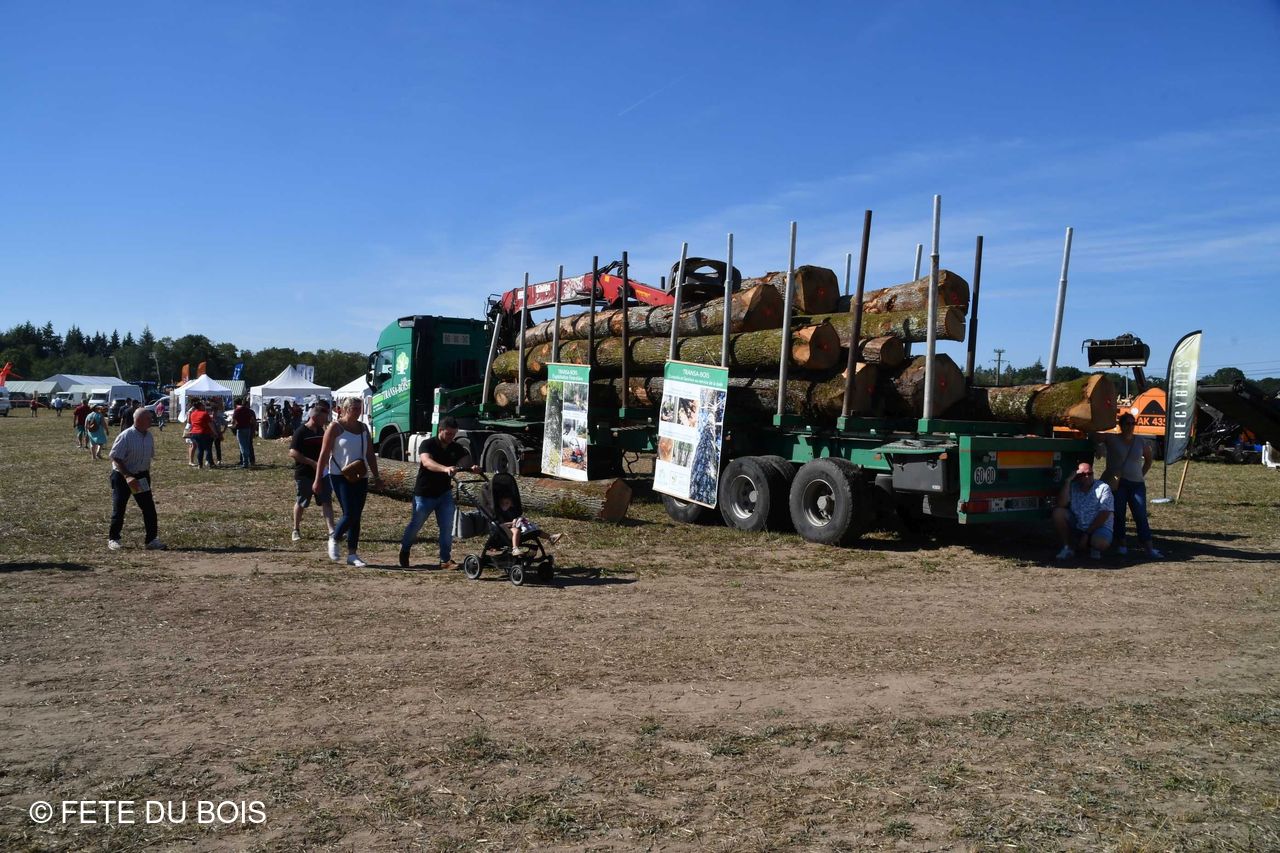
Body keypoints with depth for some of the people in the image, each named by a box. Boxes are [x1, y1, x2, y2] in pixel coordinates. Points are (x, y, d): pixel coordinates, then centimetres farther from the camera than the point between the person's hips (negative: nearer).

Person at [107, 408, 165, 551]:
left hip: (141, 477, 6)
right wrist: (127, 476, -25)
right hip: (122, 476, -5)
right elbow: (116, 458, -18)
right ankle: (113, 539, 19)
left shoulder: (150, 436, 2)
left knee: (149, 508, 0)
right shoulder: (125, 436, -18)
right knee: (119, 508, 3)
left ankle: (151, 539, 6)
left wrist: (147, 475, 11)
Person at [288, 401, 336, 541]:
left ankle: (331, 530, -12)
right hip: (304, 474, -5)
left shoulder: (321, 431, 10)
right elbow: (292, 453, -19)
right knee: (301, 503, 9)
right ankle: (296, 530, 26)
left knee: (326, 501, -6)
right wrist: (312, 463, -23)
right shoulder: (301, 431, -11)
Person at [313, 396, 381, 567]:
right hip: (340, 476, -5)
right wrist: (318, 480, -10)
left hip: (360, 477, 6)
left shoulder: (363, 428, 12)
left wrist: (376, 475, 10)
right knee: (350, 515, -13)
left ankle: (352, 554, 12)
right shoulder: (335, 428, -5)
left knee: (356, 517, 5)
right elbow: (324, 454, -7)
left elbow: (370, 454, 16)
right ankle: (334, 540, 15)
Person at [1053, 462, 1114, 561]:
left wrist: (1087, 533, -18)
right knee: (1058, 512, -20)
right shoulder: (1072, 487, 1)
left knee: (1101, 543, -37)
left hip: (1099, 527, -4)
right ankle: (1068, 548, -10)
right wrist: (1068, 482, -18)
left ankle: (1094, 548, 4)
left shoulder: (1103, 488, -7)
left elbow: (1104, 514, -13)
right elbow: (1061, 504, -15)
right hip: (1076, 526, 4)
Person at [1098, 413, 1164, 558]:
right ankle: (1121, 544, 7)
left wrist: (1142, 474, 14)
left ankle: (1149, 548, -4)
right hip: (1116, 483, -2)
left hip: (1137, 484, 3)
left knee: (1141, 515, -2)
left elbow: (1149, 459, 22)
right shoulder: (1111, 439, -3)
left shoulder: (1141, 442, 8)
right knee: (1118, 514, -1)